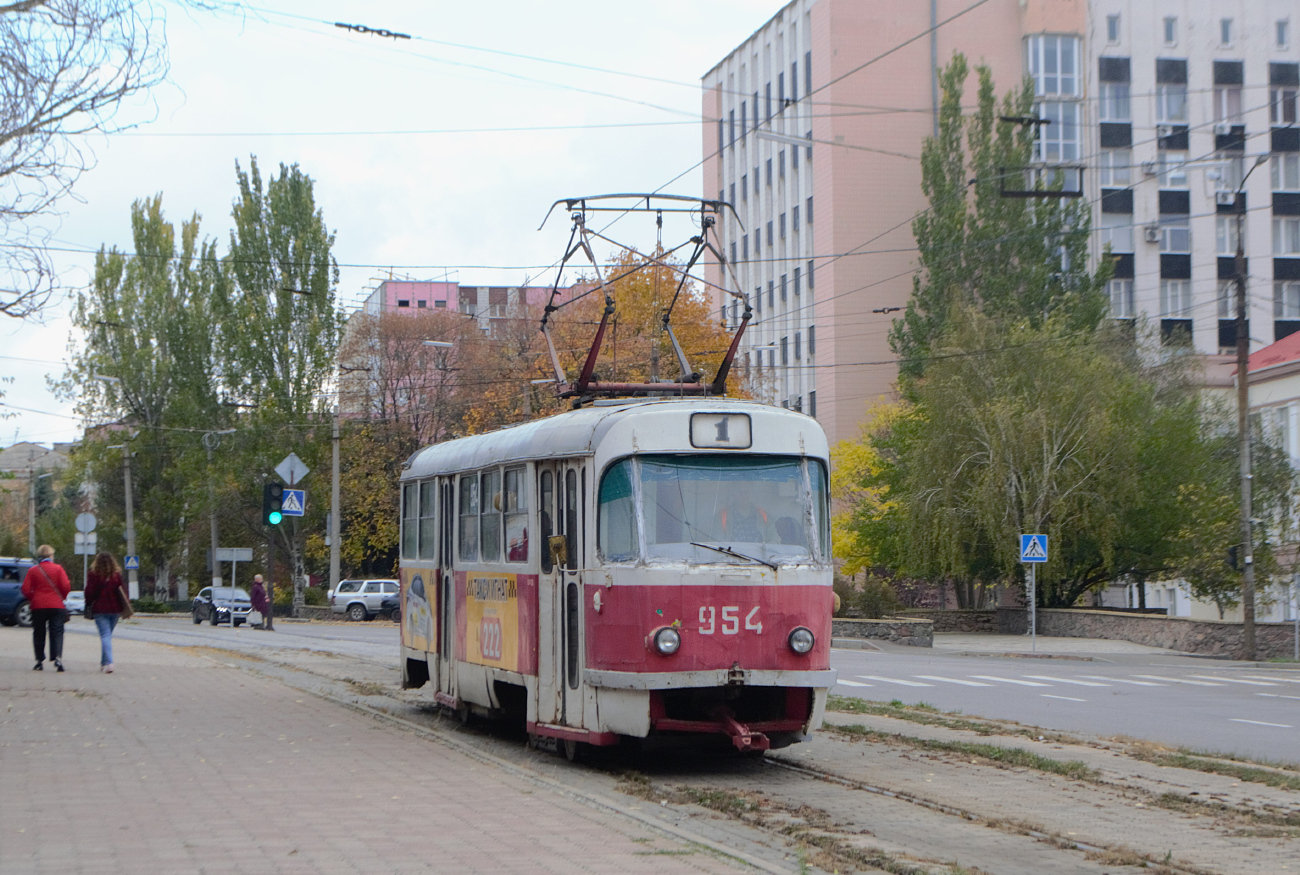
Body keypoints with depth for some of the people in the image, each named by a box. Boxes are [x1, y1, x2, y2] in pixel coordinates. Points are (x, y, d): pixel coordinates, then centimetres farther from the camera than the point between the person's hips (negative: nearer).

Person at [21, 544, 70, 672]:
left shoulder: (32, 570, 0)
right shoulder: (58, 569, -2)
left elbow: (26, 590, -4)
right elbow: (66, 587, -8)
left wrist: (32, 599, 14)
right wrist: (62, 597, 11)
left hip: (38, 606, 1)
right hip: (56, 606, -1)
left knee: (39, 634, 11)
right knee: (57, 632, -1)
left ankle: (40, 661, 11)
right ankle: (57, 657, -21)